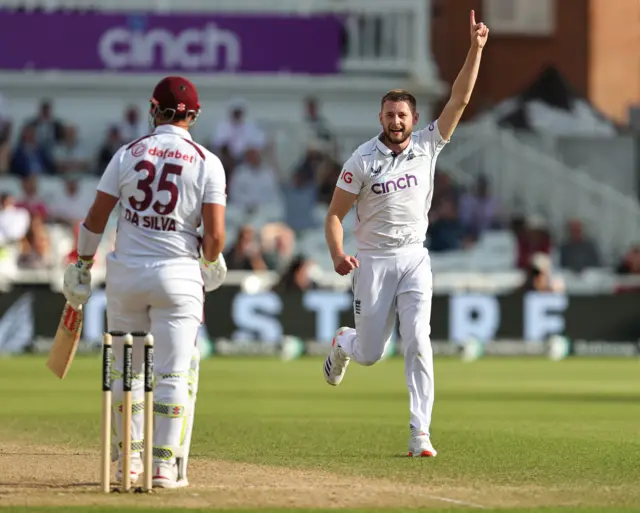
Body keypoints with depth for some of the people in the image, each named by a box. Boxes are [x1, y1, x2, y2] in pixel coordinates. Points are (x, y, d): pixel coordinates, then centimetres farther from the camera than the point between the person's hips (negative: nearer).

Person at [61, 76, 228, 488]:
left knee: (127, 369, 16)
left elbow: (95, 219, 0)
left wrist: (82, 268, 10)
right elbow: (215, 235, -10)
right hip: (177, 275, -2)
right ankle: (166, 465, -1)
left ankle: (130, 458, 19)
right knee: (174, 374, 3)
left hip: (125, 275, 2)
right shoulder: (207, 163, -5)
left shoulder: (128, 154, 1)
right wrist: (212, 263, 10)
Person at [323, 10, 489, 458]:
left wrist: (476, 50, -19)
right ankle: (343, 343, 46)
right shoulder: (362, 161, -8)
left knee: (418, 342, -13)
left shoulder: (427, 147, -1)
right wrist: (338, 255, -23)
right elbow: (335, 213, -6)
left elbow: (459, 99, -8)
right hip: (373, 261, -1)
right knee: (370, 353, 7)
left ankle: (420, 433, -12)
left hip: (414, 257, 1)